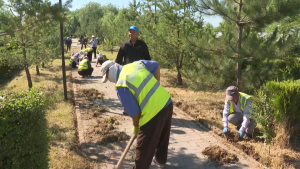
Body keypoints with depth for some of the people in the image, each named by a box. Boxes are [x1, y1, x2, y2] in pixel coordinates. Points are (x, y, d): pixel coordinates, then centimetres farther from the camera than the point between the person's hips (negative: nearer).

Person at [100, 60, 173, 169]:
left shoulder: (121, 86, -14)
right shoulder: (136, 63, 5)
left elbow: (134, 111, -12)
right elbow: (156, 66, 17)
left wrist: (135, 127, 8)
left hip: (153, 113, -9)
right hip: (167, 103, 9)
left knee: (144, 148, 8)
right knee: (163, 136, 32)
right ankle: (160, 159, 54)